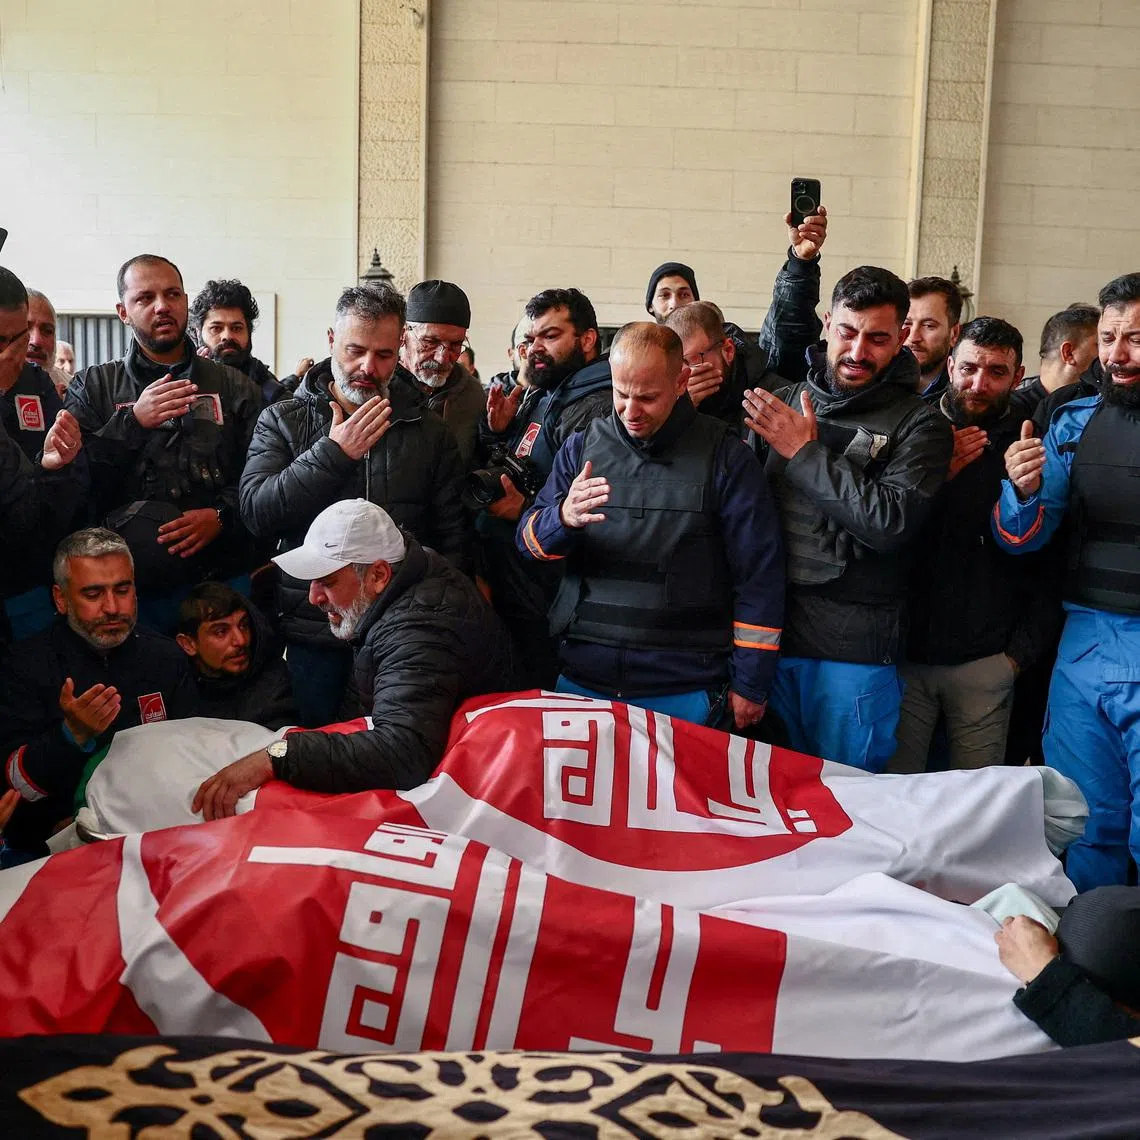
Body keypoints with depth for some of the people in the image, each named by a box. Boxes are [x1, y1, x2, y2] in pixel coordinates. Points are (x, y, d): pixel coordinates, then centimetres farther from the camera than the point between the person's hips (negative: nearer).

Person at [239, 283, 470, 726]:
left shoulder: (429, 431, 7)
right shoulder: (282, 420, 5)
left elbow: (453, 537, 8)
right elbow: (256, 513, -9)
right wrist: (334, 453, -14)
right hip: (314, 632, 0)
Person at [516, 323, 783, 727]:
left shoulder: (725, 456, -3)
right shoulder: (582, 446, 6)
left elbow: (759, 577, -2)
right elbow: (529, 539, 3)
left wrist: (750, 685, -3)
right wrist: (564, 517, -21)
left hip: (683, 691, -2)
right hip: (582, 678, 3)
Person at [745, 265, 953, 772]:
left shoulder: (918, 424, -4)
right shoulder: (785, 401, 9)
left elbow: (891, 520, -19)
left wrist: (805, 452, -15)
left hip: (854, 652, -4)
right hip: (773, 632, 4)